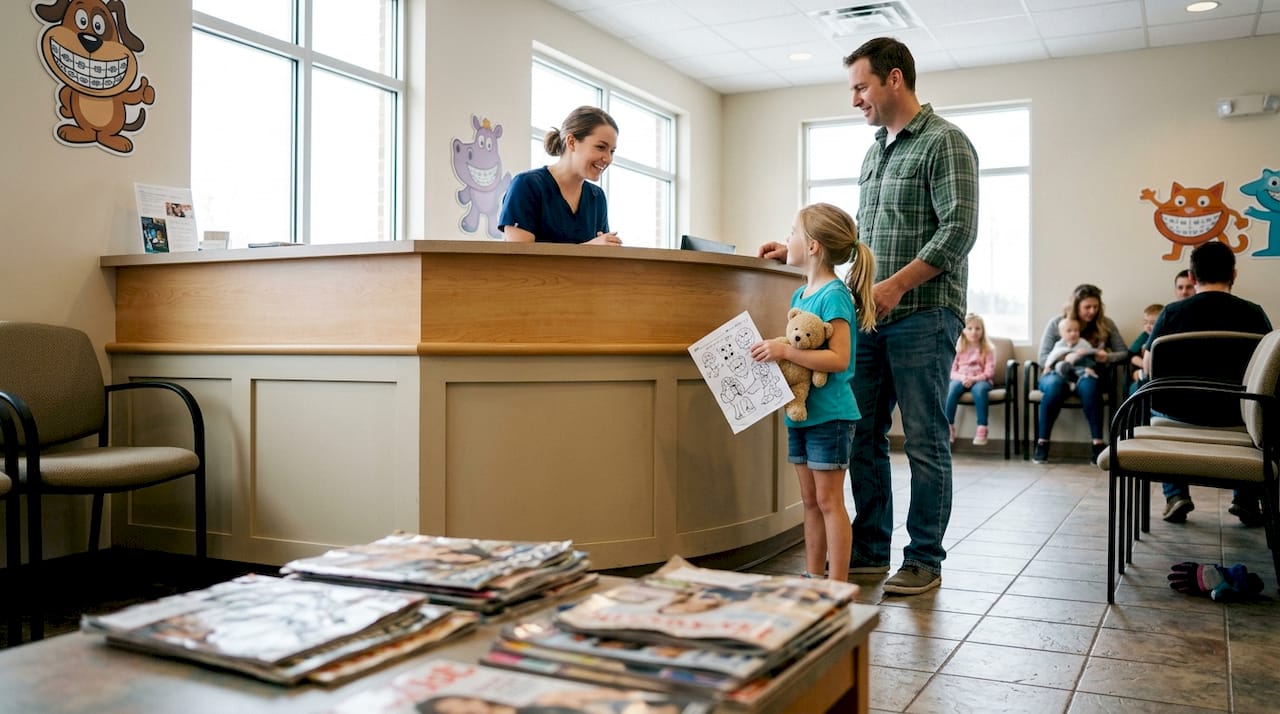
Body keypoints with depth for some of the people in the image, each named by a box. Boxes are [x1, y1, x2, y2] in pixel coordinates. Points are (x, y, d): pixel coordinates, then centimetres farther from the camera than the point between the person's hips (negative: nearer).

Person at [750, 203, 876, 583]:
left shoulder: (835, 295, -14)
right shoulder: (799, 295, 12)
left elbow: (839, 359, -23)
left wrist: (785, 351, -26)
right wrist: (773, 350, 3)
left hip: (829, 415, -9)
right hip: (800, 411, 9)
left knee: (828, 500, -3)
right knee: (810, 501, 14)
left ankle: (837, 584, 6)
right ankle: (813, 578, 23)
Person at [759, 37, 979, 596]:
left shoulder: (945, 142, -5)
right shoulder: (873, 154, 20)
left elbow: (958, 230, -14)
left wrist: (896, 285, -21)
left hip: (923, 314, -8)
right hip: (871, 316, 8)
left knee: (924, 441, 0)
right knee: (863, 435, 9)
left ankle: (924, 561, 11)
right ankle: (870, 549, 21)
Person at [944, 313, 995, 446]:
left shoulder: (988, 349, 6)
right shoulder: (958, 347, 10)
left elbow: (989, 372, -3)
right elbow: (952, 371, 5)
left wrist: (974, 379, -20)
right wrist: (962, 378, -16)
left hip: (980, 380, -1)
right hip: (961, 379, 2)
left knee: (979, 389, -38)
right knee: (951, 388, -34)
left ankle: (982, 429, -37)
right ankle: (949, 427, -31)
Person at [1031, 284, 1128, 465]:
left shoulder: (1106, 324, 2)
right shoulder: (1056, 323, -2)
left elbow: (1124, 353, 3)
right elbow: (1043, 358, -7)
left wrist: (1107, 357, -19)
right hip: (1059, 372, 0)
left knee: (1088, 385, -37)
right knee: (1054, 384, -37)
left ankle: (1098, 444, -35)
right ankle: (1042, 443, -28)